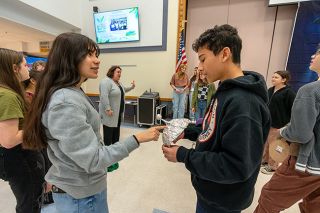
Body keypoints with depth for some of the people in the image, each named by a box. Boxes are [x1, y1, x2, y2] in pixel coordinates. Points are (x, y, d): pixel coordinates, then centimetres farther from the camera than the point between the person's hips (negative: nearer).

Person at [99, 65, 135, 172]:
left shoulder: (118, 82, 13)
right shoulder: (106, 81, -16)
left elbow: (123, 90, 28)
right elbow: (104, 96, -24)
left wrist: (132, 87, 17)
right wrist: (108, 109, -27)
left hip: (118, 113, 9)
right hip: (110, 113, -9)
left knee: (116, 131, 15)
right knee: (108, 133, -1)